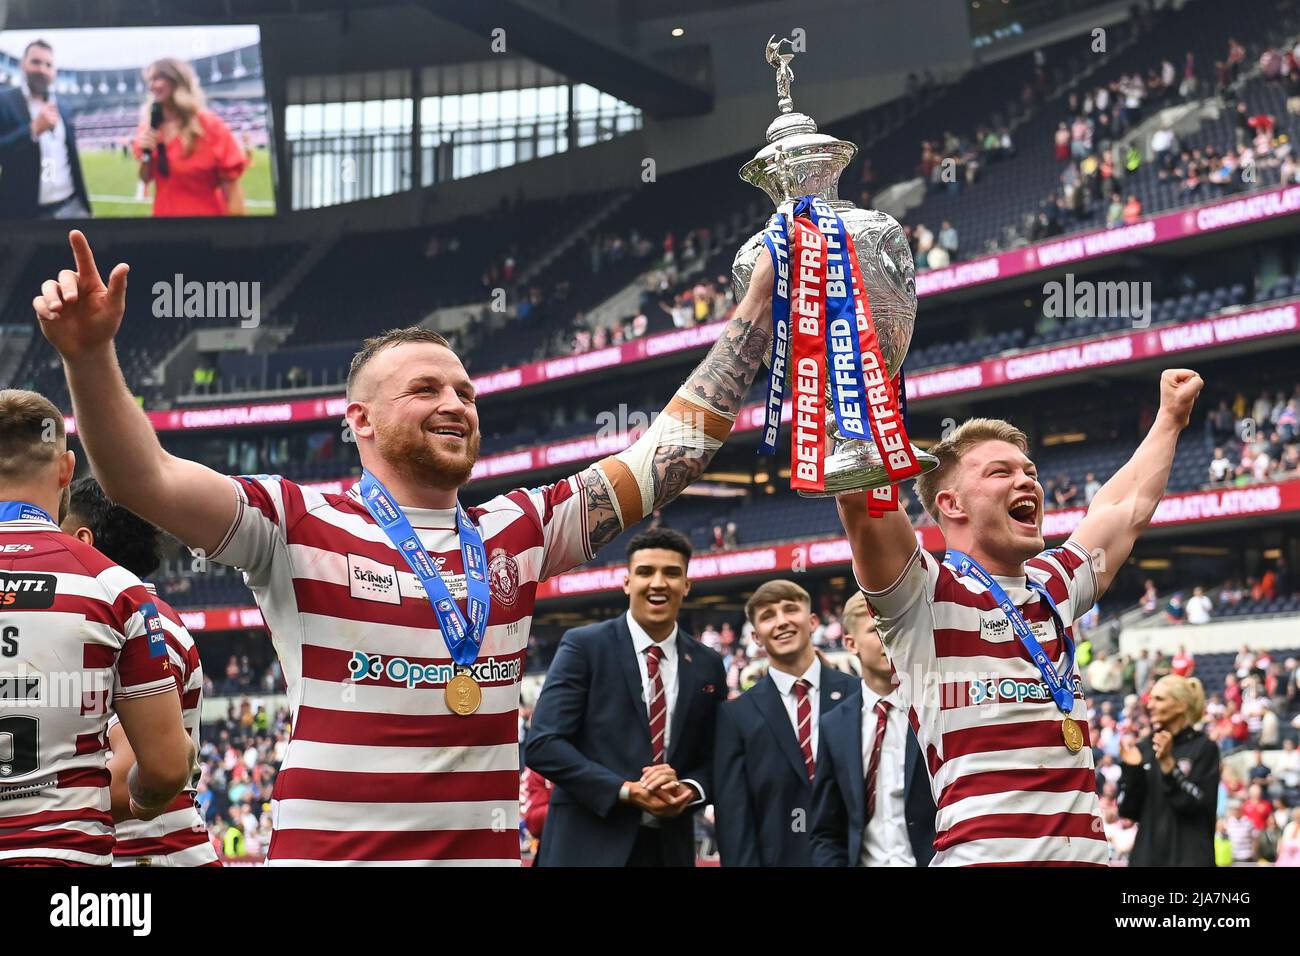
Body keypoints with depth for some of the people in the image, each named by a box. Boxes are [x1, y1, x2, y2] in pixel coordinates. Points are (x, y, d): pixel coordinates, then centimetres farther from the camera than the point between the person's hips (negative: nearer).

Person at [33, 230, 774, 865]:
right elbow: (145, 479, -12)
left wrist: (758, 306, 6)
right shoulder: (299, 528, -1)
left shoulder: (519, 532, 10)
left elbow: (675, 448, 10)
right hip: (329, 845, -4)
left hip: (487, 846, 4)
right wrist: (91, 355, -27)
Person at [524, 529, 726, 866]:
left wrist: (689, 790, -10)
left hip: (670, 848, 4)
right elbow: (542, 744, -9)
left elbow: (714, 758, 12)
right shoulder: (584, 646, -2)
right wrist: (627, 791, -17)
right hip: (589, 844, -4)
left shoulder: (708, 665, 10)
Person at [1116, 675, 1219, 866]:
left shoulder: (1204, 748, -3)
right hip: (1147, 855, 4)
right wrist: (1131, 768, -8)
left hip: (1190, 857, -4)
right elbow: (1129, 810, 7)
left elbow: (1199, 804, -12)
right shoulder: (1143, 748, 9)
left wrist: (1168, 764, -20)